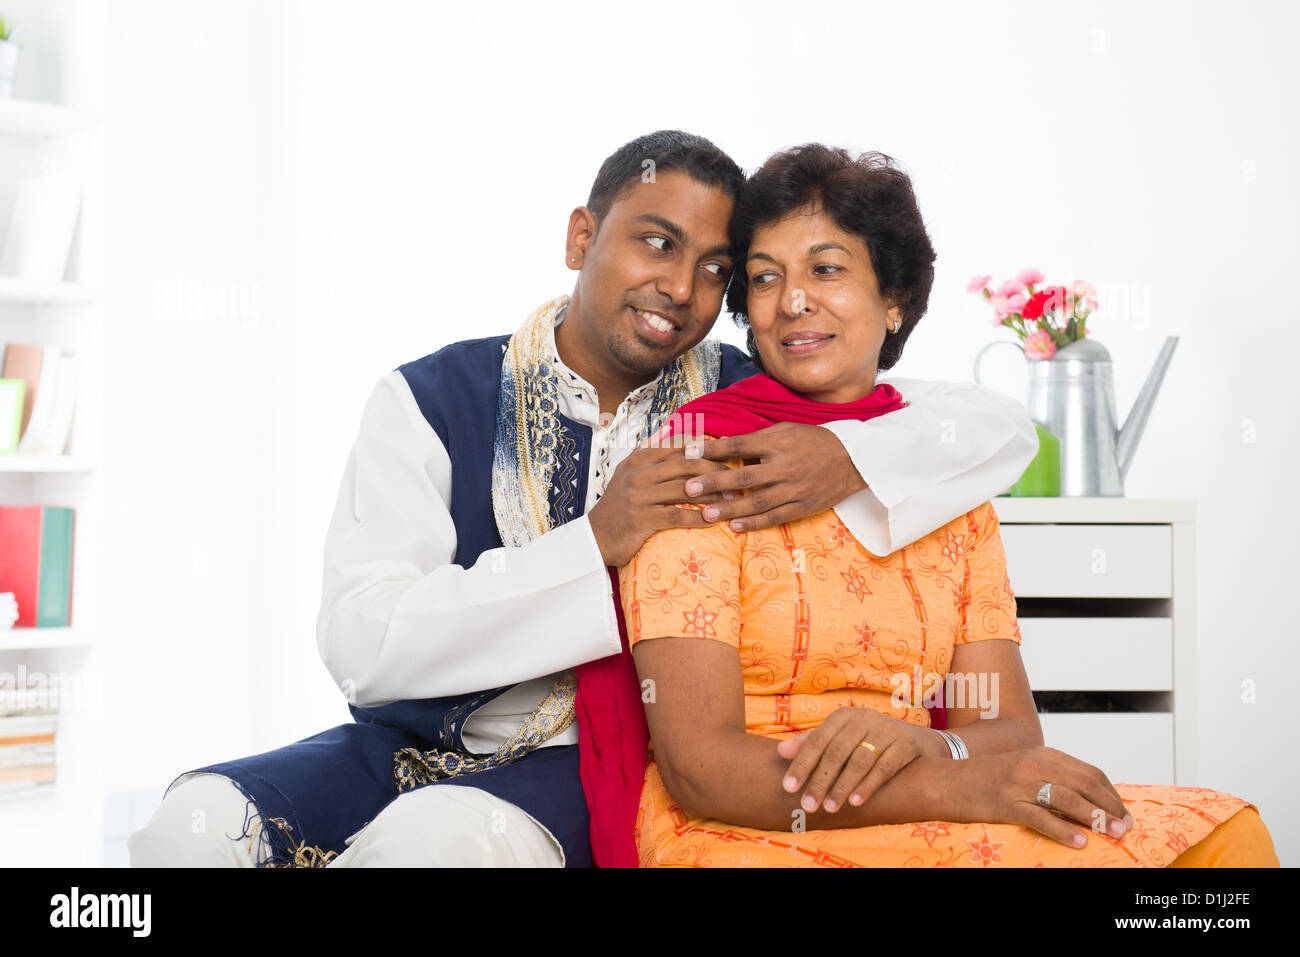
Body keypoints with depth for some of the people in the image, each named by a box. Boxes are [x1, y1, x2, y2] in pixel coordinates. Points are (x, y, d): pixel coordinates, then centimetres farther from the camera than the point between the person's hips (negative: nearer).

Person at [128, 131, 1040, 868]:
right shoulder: (432, 400, -1)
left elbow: (1001, 426, 0)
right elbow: (362, 645, -13)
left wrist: (850, 460, -20)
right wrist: (595, 542, -21)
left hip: (584, 775, -1)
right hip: (407, 748, 1)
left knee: (441, 837, -34)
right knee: (202, 821, -27)